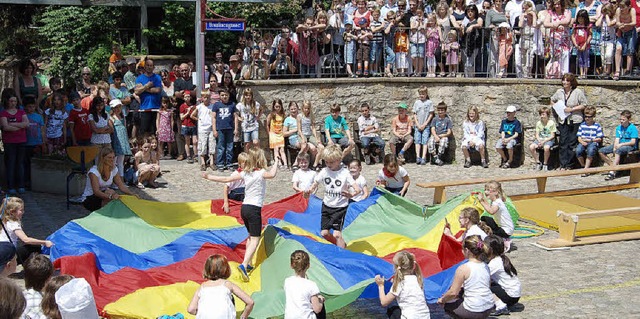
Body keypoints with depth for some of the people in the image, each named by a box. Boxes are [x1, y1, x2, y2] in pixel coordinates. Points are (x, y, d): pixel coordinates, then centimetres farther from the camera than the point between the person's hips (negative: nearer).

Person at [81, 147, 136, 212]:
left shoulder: (114, 169, -3)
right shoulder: (94, 171, -23)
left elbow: (121, 186, -5)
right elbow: (96, 191, -33)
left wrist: (132, 194, -25)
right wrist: (110, 196, -50)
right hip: (88, 199, -6)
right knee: (110, 192, -33)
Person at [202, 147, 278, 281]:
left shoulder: (245, 173, 6)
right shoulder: (261, 173, -10)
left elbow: (226, 179, 8)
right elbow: (272, 175, -30)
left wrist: (209, 177, 20)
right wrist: (275, 165, -9)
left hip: (244, 207, 7)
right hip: (254, 209, -7)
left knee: (251, 236, 23)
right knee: (255, 239, -6)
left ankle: (248, 264, 24)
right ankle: (244, 264, -23)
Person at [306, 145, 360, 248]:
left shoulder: (345, 173, -15)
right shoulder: (324, 171, -2)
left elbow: (357, 189, -22)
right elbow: (315, 184, 4)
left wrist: (351, 194, -45)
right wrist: (309, 191, -19)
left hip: (340, 207, -5)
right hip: (327, 205, 5)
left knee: (337, 234, -12)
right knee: (324, 233, 7)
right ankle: (342, 245, 31)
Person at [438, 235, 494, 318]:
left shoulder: (463, 269, -15)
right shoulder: (485, 266, 4)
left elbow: (453, 293, -14)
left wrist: (442, 300, 6)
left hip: (473, 312, -6)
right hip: (489, 310, 7)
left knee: (447, 304, 18)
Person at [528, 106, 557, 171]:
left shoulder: (551, 123, -5)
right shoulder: (538, 123, 8)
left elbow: (552, 136, -7)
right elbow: (537, 135, 6)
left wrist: (544, 141, -18)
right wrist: (539, 141, -14)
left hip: (549, 139, -4)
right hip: (540, 139, 4)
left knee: (546, 147, -39)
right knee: (531, 147, -25)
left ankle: (545, 164, -17)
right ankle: (538, 162, -8)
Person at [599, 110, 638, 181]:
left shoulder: (633, 128, -8)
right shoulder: (619, 128, 11)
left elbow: (633, 142, -14)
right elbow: (617, 139, 3)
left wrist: (621, 144, -22)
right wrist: (615, 147, -16)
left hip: (629, 146, -7)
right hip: (619, 145, 7)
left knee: (618, 150, -40)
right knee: (601, 151, -8)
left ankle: (612, 172, -44)